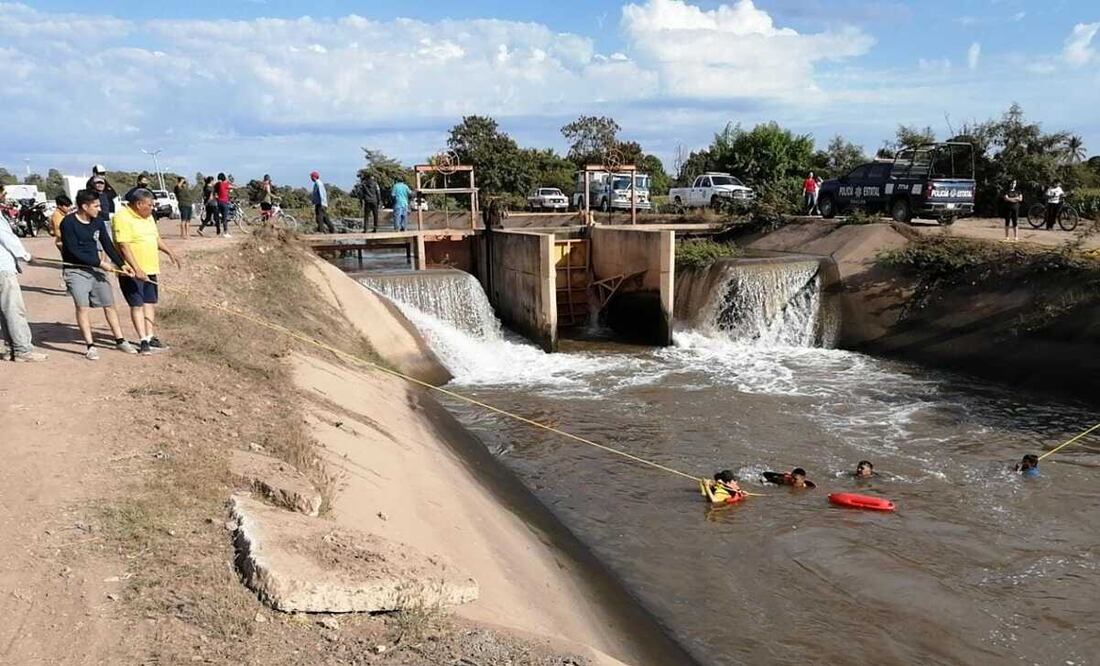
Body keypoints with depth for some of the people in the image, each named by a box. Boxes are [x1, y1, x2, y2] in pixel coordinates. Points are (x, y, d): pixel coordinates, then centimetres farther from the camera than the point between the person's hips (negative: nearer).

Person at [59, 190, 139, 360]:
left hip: (95, 269, 6)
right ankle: (90, 346, -4)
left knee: (109, 305, 7)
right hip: (75, 270, -6)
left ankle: (120, 341, 16)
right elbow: (74, 251, -17)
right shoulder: (69, 223, -14)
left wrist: (122, 264, -7)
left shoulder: (98, 222, 3)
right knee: (82, 307, -10)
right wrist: (100, 262, -19)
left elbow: (108, 245, 6)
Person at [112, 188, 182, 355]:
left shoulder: (148, 217, 12)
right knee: (137, 305, -3)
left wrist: (170, 253, 16)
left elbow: (156, 238, 25)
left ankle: (151, 337, 17)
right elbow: (124, 246, -22)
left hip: (150, 270, 8)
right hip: (132, 271, -8)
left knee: (150, 303, 10)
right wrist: (136, 269, -27)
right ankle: (144, 340, -1)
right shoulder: (123, 218, -15)